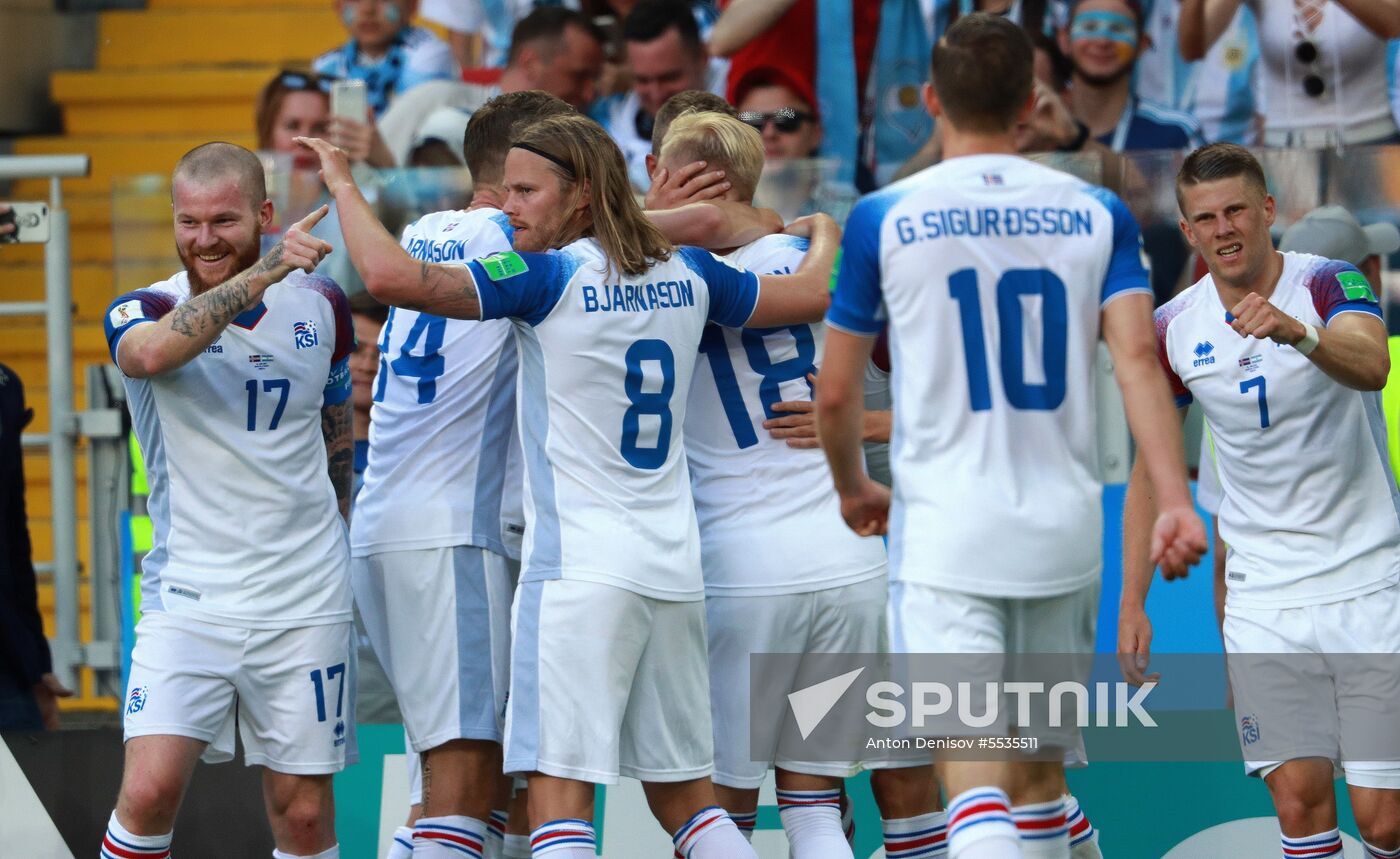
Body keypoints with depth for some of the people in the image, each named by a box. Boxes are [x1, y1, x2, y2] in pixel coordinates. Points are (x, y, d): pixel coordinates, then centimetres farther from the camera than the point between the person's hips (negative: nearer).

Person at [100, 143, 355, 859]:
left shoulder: (319, 304, 6)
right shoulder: (144, 310, -5)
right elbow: (151, 351, -31)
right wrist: (264, 273, -37)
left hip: (304, 603, 2)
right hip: (187, 599, -2)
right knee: (149, 790, -17)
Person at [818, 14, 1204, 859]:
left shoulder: (884, 218, 0)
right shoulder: (1097, 213, 5)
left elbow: (837, 392, 5)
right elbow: (1138, 358, -8)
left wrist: (854, 489, 24)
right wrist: (1177, 501, -12)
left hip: (944, 533, -3)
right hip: (1063, 531, 3)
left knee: (975, 778, -11)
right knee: (1040, 771, 18)